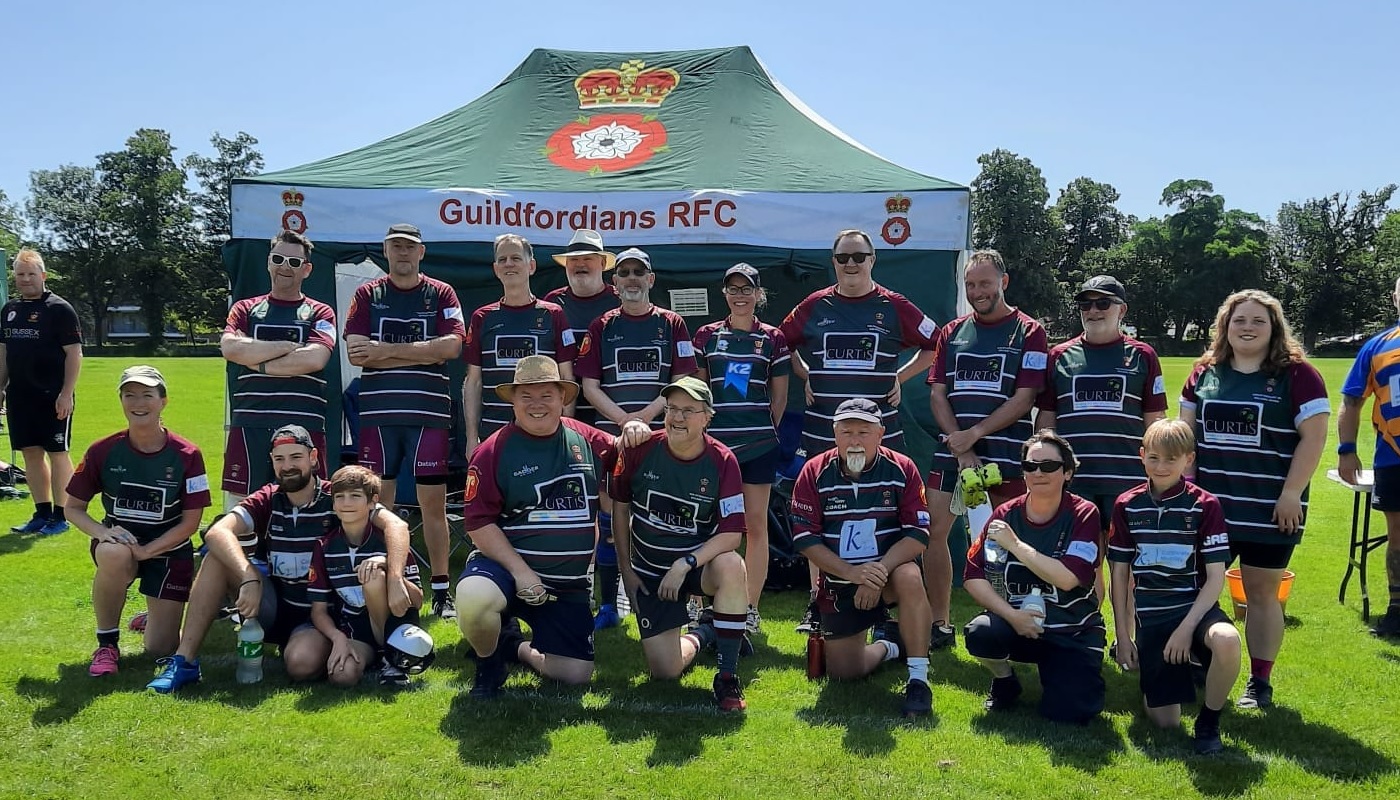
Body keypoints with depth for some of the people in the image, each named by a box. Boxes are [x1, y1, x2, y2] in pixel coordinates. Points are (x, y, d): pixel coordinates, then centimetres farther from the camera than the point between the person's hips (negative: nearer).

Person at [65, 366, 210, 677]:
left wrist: (145, 551, -22)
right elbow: (73, 507, -2)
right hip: (119, 542, 0)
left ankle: (156, 615, 34)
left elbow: (190, 522, -10)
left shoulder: (187, 455, -13)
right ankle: (107, 644, -15)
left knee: (160, 649, -5)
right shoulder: (103, 450, -9)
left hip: (169, 550, 0)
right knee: (115, 556, -39)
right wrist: (102, 532, -23)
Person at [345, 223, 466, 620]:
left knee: (433, 502, 1)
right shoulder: (367, 295, 11)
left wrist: (389, 351, -9)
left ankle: (441, 592, 7)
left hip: (429, 412, -1)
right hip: (378, 412, 1)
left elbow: (451, 346, -7)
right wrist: (421, 354, -9)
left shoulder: (441, 294, 9)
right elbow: (355, 351, -3)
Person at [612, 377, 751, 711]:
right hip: (649, 571, 1)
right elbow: (620, 508, 4)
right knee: (664, 671, -8)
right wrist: (626, 570, 4)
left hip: (701, 561, -1)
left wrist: (685, 564, -28)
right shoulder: (640, 450, -11)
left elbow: (732, 534, -18)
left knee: (731, 566, -38)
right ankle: (703, 635, 28)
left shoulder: (722, 461, -15)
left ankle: (728, 676, -21)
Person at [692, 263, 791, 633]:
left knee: (756, 524, 3)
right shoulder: (706, 335, 7)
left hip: (759, 443, 0)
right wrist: (703, 426, 5)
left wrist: (763, 429, 7)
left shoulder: (773, 339, 6)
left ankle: (750, 608, 10)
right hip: (715, 440, 0)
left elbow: (779, 397, 10)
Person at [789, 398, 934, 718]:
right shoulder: (815, 472, -7)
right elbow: (805, 538, -11)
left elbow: (918, 533, -13)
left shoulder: (902, 469, -9)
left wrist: (880, 571, -27)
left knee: (910, 578, -37)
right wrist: (853, 573, -24)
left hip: (890, 570, -2)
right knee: (842, 672, 2)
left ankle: (918, 679, -25)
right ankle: (888, 646, 36)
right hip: (838, 581, 2)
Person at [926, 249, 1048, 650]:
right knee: (933, 531, 0)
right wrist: (960, 448, -7)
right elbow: (937, 394, 6)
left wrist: (974, 434, -14)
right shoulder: (953, 332, 12)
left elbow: (1023, 399, -7)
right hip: (953, 452, 4)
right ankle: (939, 625, 13)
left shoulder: (1028, 332, 1)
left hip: (1006, 455, -4)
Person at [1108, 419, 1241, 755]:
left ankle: (1209, 720, -9)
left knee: (1227, 640, -38)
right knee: (1164, 721, -2)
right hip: (1150, 617, 2)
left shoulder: (1205, 505, -6)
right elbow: (1120, 574, 6)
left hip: (1195, 608, -2)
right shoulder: (1126, 506, 1)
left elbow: (1216, 578, -8)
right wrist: (1122, 636, 4)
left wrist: (1186, 628, -17)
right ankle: (1185, 664, 33)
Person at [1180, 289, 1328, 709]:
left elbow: (1314, 436, -7)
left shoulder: (1297, 375, -4)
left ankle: (1260, 682, 19)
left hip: (1269, 509, -3)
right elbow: (1186, 431, 12)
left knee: (1262, 593, 6)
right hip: (1209, 506, 3)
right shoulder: (1204, 372, 7)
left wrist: (1291, 494, -12)